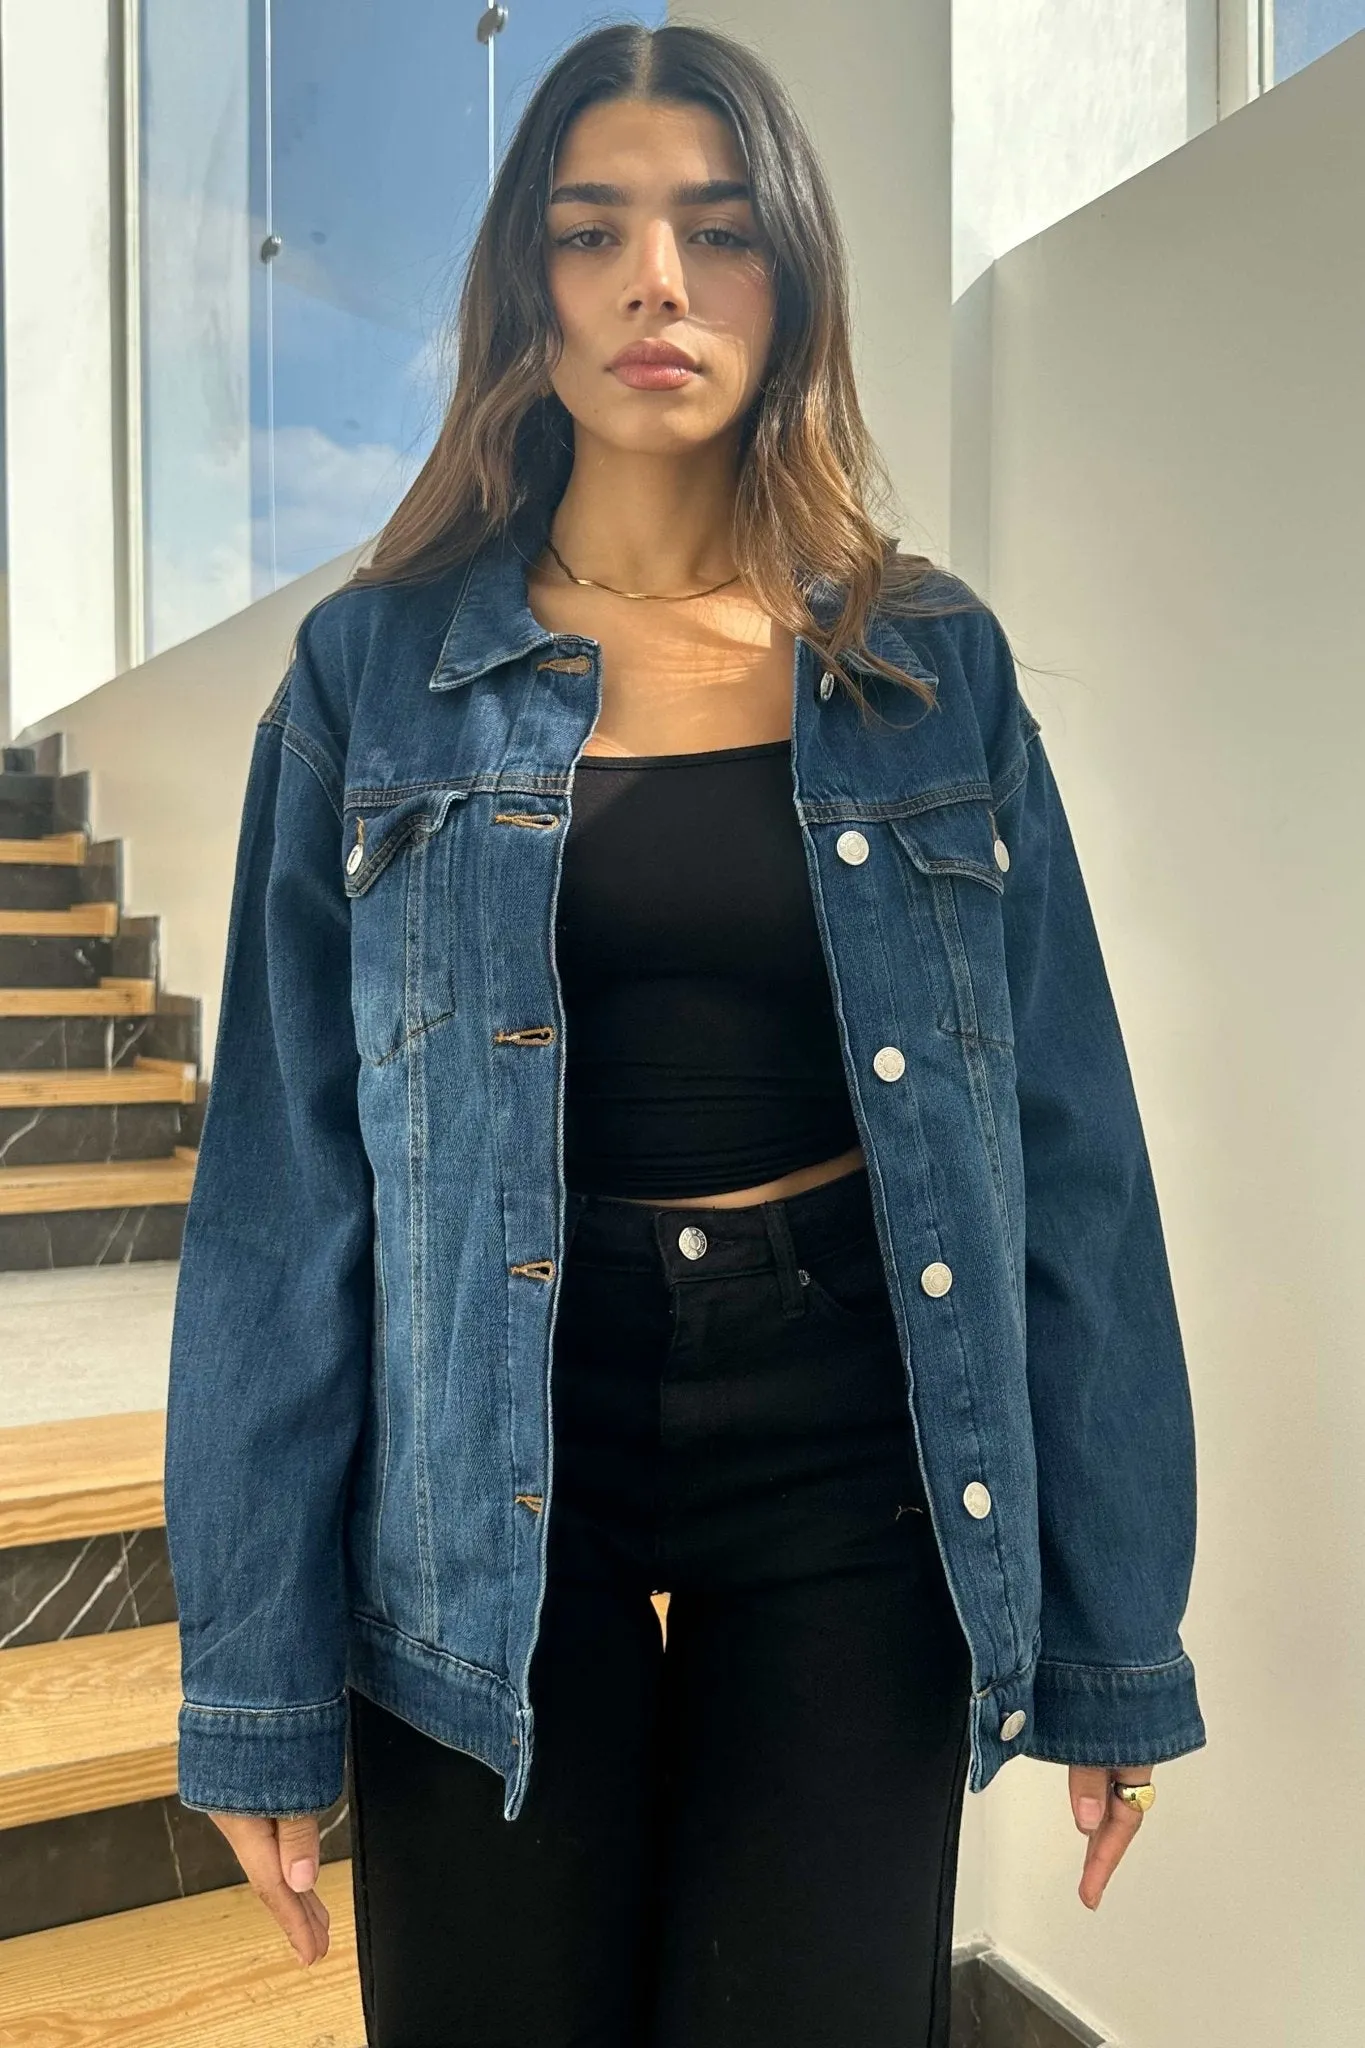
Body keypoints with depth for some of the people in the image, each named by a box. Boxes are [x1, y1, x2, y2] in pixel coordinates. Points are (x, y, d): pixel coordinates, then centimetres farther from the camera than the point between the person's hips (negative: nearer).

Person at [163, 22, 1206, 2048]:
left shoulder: (937, 665, 1)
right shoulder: (376, 669, -2)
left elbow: (1068, 1155, 1)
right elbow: (287, 1185, -3)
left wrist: (1118, 1633, 2)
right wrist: (258, 1681, -3)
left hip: (851, 1481, 1)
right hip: (498, 1487, 0)